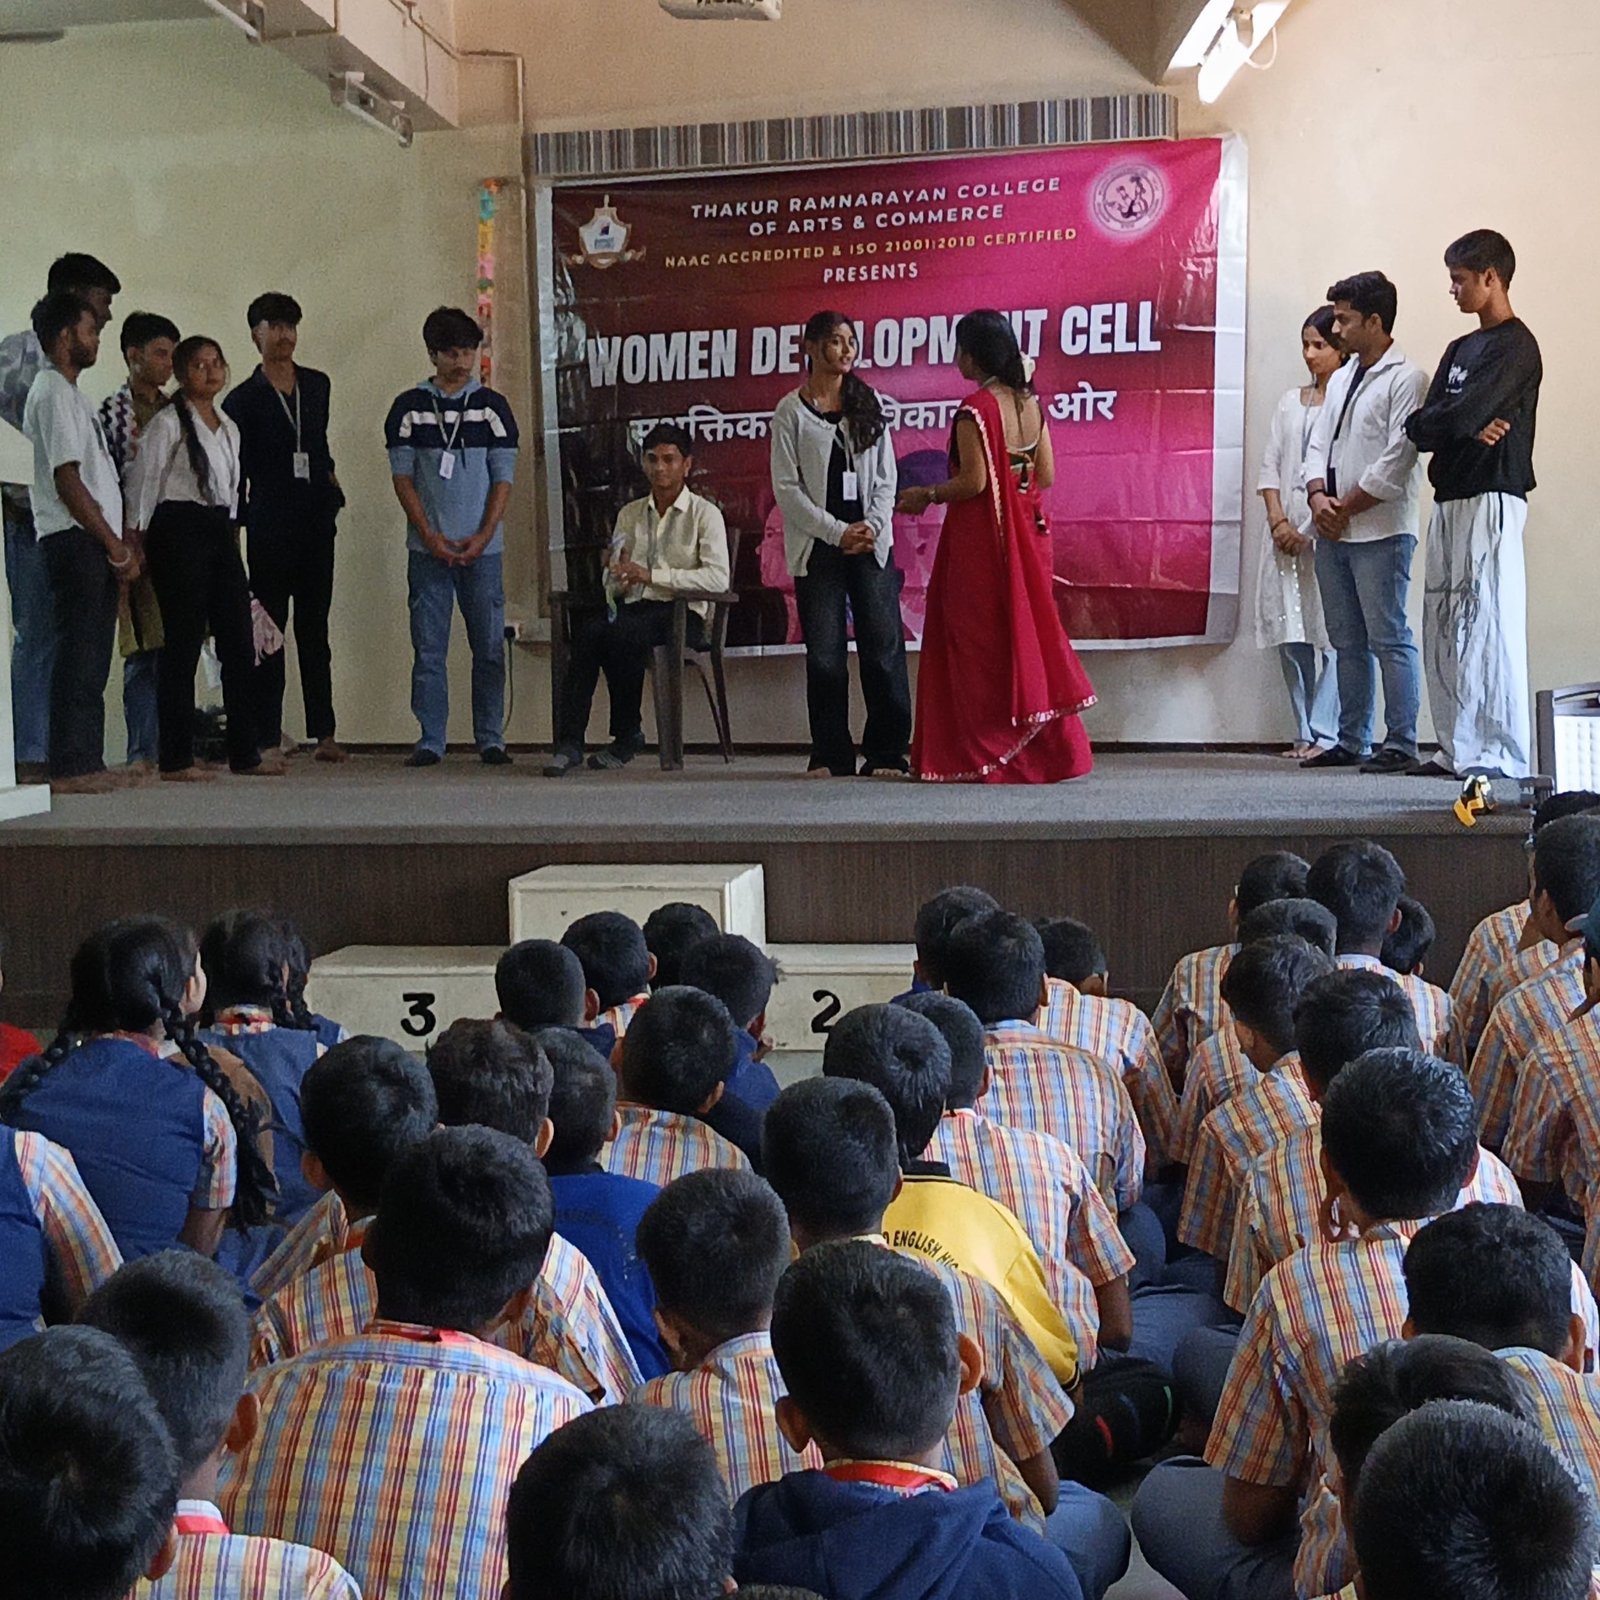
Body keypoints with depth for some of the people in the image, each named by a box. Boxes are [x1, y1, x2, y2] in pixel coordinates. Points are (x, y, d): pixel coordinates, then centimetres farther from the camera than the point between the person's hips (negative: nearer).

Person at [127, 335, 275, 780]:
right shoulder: (168, 422, -4)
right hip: (179, 530, -7)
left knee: (239, 643, 4)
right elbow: (144, 480, -6)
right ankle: (176, 759, -1)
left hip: (220, 531, 7)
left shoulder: (228, 427, 17)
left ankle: (245, 752, 9)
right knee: (182, 644, -6)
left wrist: (230, 532, 17)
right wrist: (136, 540, -9)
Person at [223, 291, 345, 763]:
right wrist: (235, 526, -2)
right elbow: (234, 472, 2)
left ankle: (324, 732, 6)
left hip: (316, 521, 4)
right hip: (269, 526, -3)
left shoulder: (318, 384, 13)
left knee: (314, 629, 6)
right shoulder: (243, 399, 1)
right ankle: (268, 737, -1)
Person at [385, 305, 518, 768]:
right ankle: (430, 741, 6)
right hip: (427, 549, 0)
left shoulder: (492, 405, 6)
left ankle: (491, 739, 8)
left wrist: (482, 537, -8)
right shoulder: (409, 407, 5)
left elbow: (504, 478, 3)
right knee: (428, 648, 1)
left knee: (489, 647, 1)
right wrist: (431, 537, -7)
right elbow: (402, 477, 3)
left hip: (482, 548, 0)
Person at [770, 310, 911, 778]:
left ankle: (886, 752, 4)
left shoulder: (869, 403, 11)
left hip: (872, 543, 2)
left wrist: (872, 526, -7)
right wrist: (838, 532, -10)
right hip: (817, 546, -2)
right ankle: (831, 755, 7)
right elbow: (786, 487, -2)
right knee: (825, 654, -1)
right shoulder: (790, 411, 2)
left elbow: (886, 476, 10)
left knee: (883, 647, -3)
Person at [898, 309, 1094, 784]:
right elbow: (1045, 475, 8)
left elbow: (974, 481, -19)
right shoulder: (1030, 403, 7)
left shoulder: (976, 408, -15)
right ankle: (1049, 749, 16)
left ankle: (987, 754, 5)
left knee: (981, 642, 0)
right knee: (1024, 632, 13)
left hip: (982, 538, -7)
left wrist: (927, 495, -5)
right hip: (1026, 534, 7)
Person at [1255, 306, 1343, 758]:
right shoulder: (1291, 401, 17)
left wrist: (1316, 524, -12)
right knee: (1290, 634, 4)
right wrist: (1278, 520, -2)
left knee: (1331, 632, -10)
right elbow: (1270, 464, 12)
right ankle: (1305, 732, 10)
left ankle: (1326, 734, -8)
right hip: (1286, 530, 6)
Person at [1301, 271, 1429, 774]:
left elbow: (1397, 461, -14)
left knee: (1389, 639, -6)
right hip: (1333, 531, 8)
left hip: (1381, 532, -8)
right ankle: (1352, 742, 18)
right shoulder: (1341, 379, 19)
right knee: (1347, 642, 11)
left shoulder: (1406, 379, -7)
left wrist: (1346, 507, -10)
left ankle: (1401, 745, -3)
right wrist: (1318, 497, -4)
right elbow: (1319, 444, 15)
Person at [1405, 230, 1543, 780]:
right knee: (1444, 628, 7)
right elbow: (1419, 427, 10)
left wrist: (1430, 420, 2)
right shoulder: (1461, 349, 21)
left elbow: (1460, 415, -18)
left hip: (1492, 498, -9)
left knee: (1487, 624, -10)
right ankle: (1460, 749, 11)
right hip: (1450, 499, 9)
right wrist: (1467, 427, -8)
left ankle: (1502, 754, -8)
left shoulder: (1515, 346, -6)